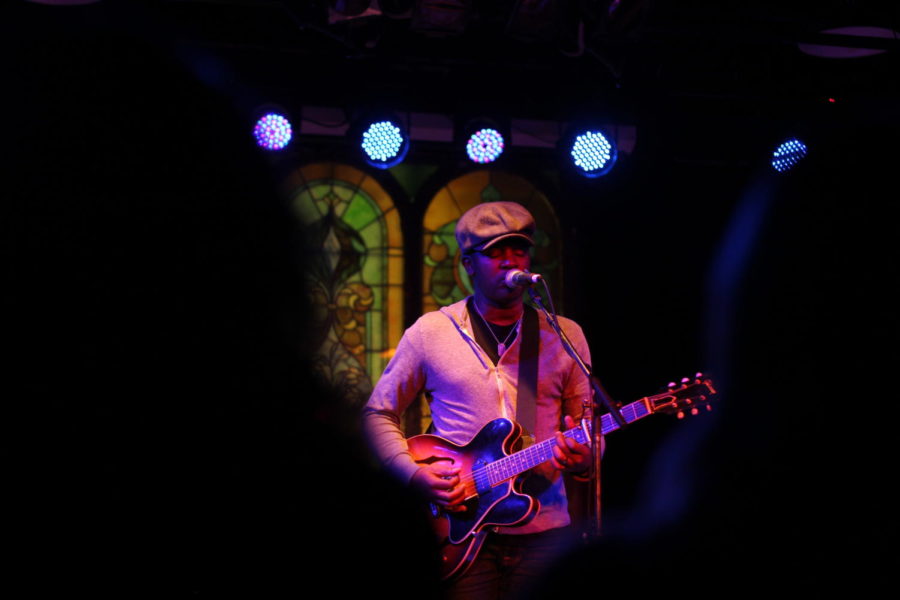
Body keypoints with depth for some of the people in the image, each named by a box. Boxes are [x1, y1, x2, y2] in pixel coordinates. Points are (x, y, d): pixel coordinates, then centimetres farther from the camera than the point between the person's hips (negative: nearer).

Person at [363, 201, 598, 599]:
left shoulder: (565, 335, 7)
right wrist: (414, 474, -8)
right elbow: (378, 414, 7)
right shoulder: (430, 333, 3)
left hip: (543, 533, 2)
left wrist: (580, 458, -13)